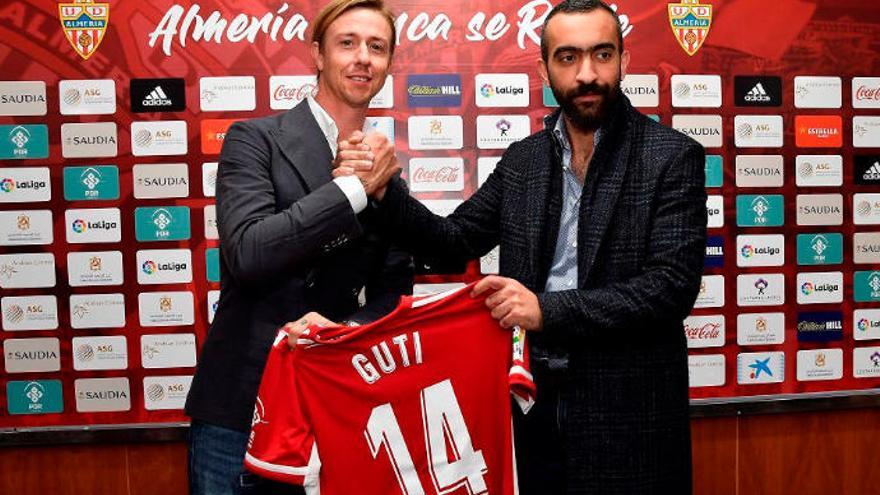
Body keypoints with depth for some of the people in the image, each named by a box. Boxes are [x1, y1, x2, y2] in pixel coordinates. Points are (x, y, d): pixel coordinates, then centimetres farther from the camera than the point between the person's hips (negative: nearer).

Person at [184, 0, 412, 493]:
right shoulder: (255, 138, -5)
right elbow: (247, 253, -19)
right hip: (240, 402, -3)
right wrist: (352, 187, -20)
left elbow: (394, 292, 6)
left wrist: (338, 332, -13)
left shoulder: (384, 168, 7)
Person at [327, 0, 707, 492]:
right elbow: (453, 240, 6)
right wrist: (383, 190, -11)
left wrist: (549, 309, -24)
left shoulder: (673, 156, -7)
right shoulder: (521, 160, 5)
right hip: (535, 400, 4)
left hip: (629, 411, -3)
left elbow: (673, 284, -16)